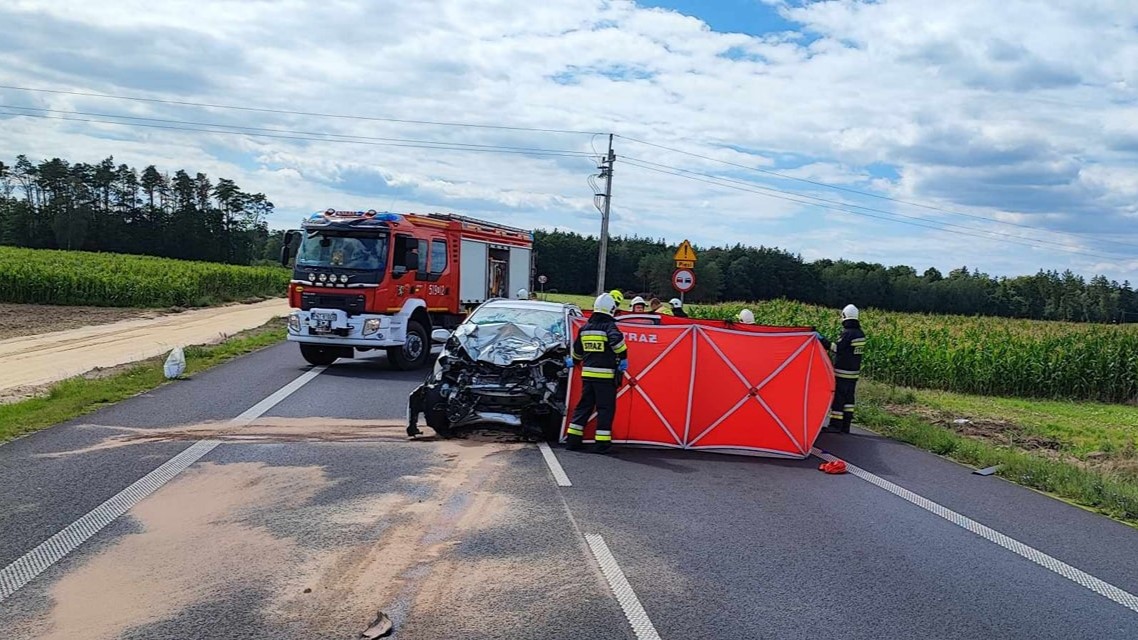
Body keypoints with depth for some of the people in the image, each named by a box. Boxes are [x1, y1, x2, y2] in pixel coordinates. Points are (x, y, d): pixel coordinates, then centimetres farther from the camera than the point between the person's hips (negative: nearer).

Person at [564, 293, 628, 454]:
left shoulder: (585, 328, 11)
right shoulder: (609, 326, -8)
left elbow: (577, 349, 22)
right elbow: (617, 339, -29)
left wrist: (574, 362, 41)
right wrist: (623, 357, -17)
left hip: (588, 374, 6)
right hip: (606, 375, -6)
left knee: (583, 406, 13)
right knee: (605, 409, 1)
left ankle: (573, 439, 14)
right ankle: (602, 443, 1)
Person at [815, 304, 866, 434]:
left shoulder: (847, 333, -16)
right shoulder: (861, 334, 7)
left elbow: (836, 348, -21)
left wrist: (822, 339, -21)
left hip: (842, 372, -8)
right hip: (854, 372, 8)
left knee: (837, 397, -2)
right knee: (848, 398, 13)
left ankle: (835, 425, 0)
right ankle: (845, 426, 16)